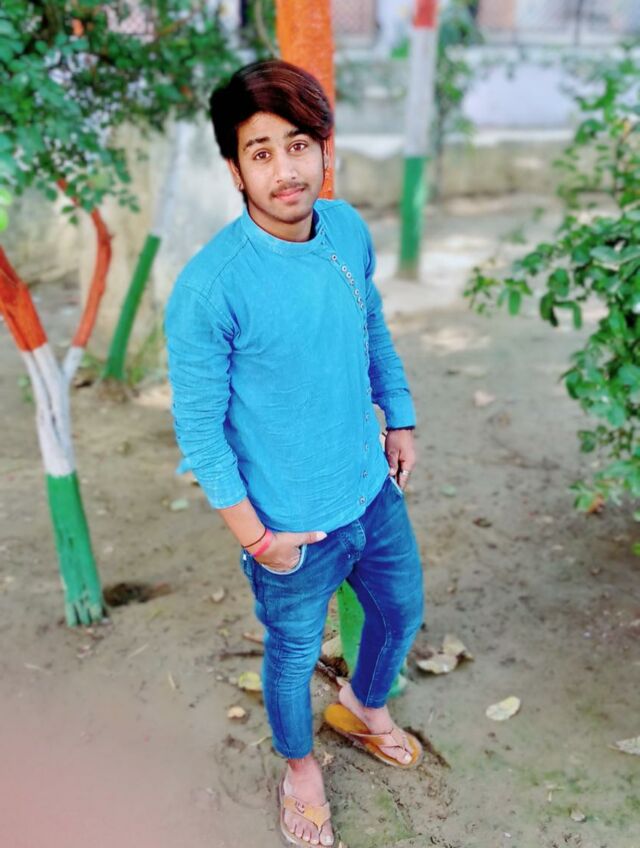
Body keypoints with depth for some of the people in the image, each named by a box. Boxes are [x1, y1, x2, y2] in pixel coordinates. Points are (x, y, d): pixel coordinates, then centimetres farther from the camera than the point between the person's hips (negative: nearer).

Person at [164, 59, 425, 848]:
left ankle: (363, 707, 60)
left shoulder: (349, 229, -8)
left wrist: (399, 420, 13)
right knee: (293, 655, 19)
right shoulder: (208, 287, -26)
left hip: (375, 492, 6)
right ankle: (299, 760, 53)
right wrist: (254, 536, -16)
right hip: (294, 526, -6)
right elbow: (198, 427, -18)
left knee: (401, 611, 27)